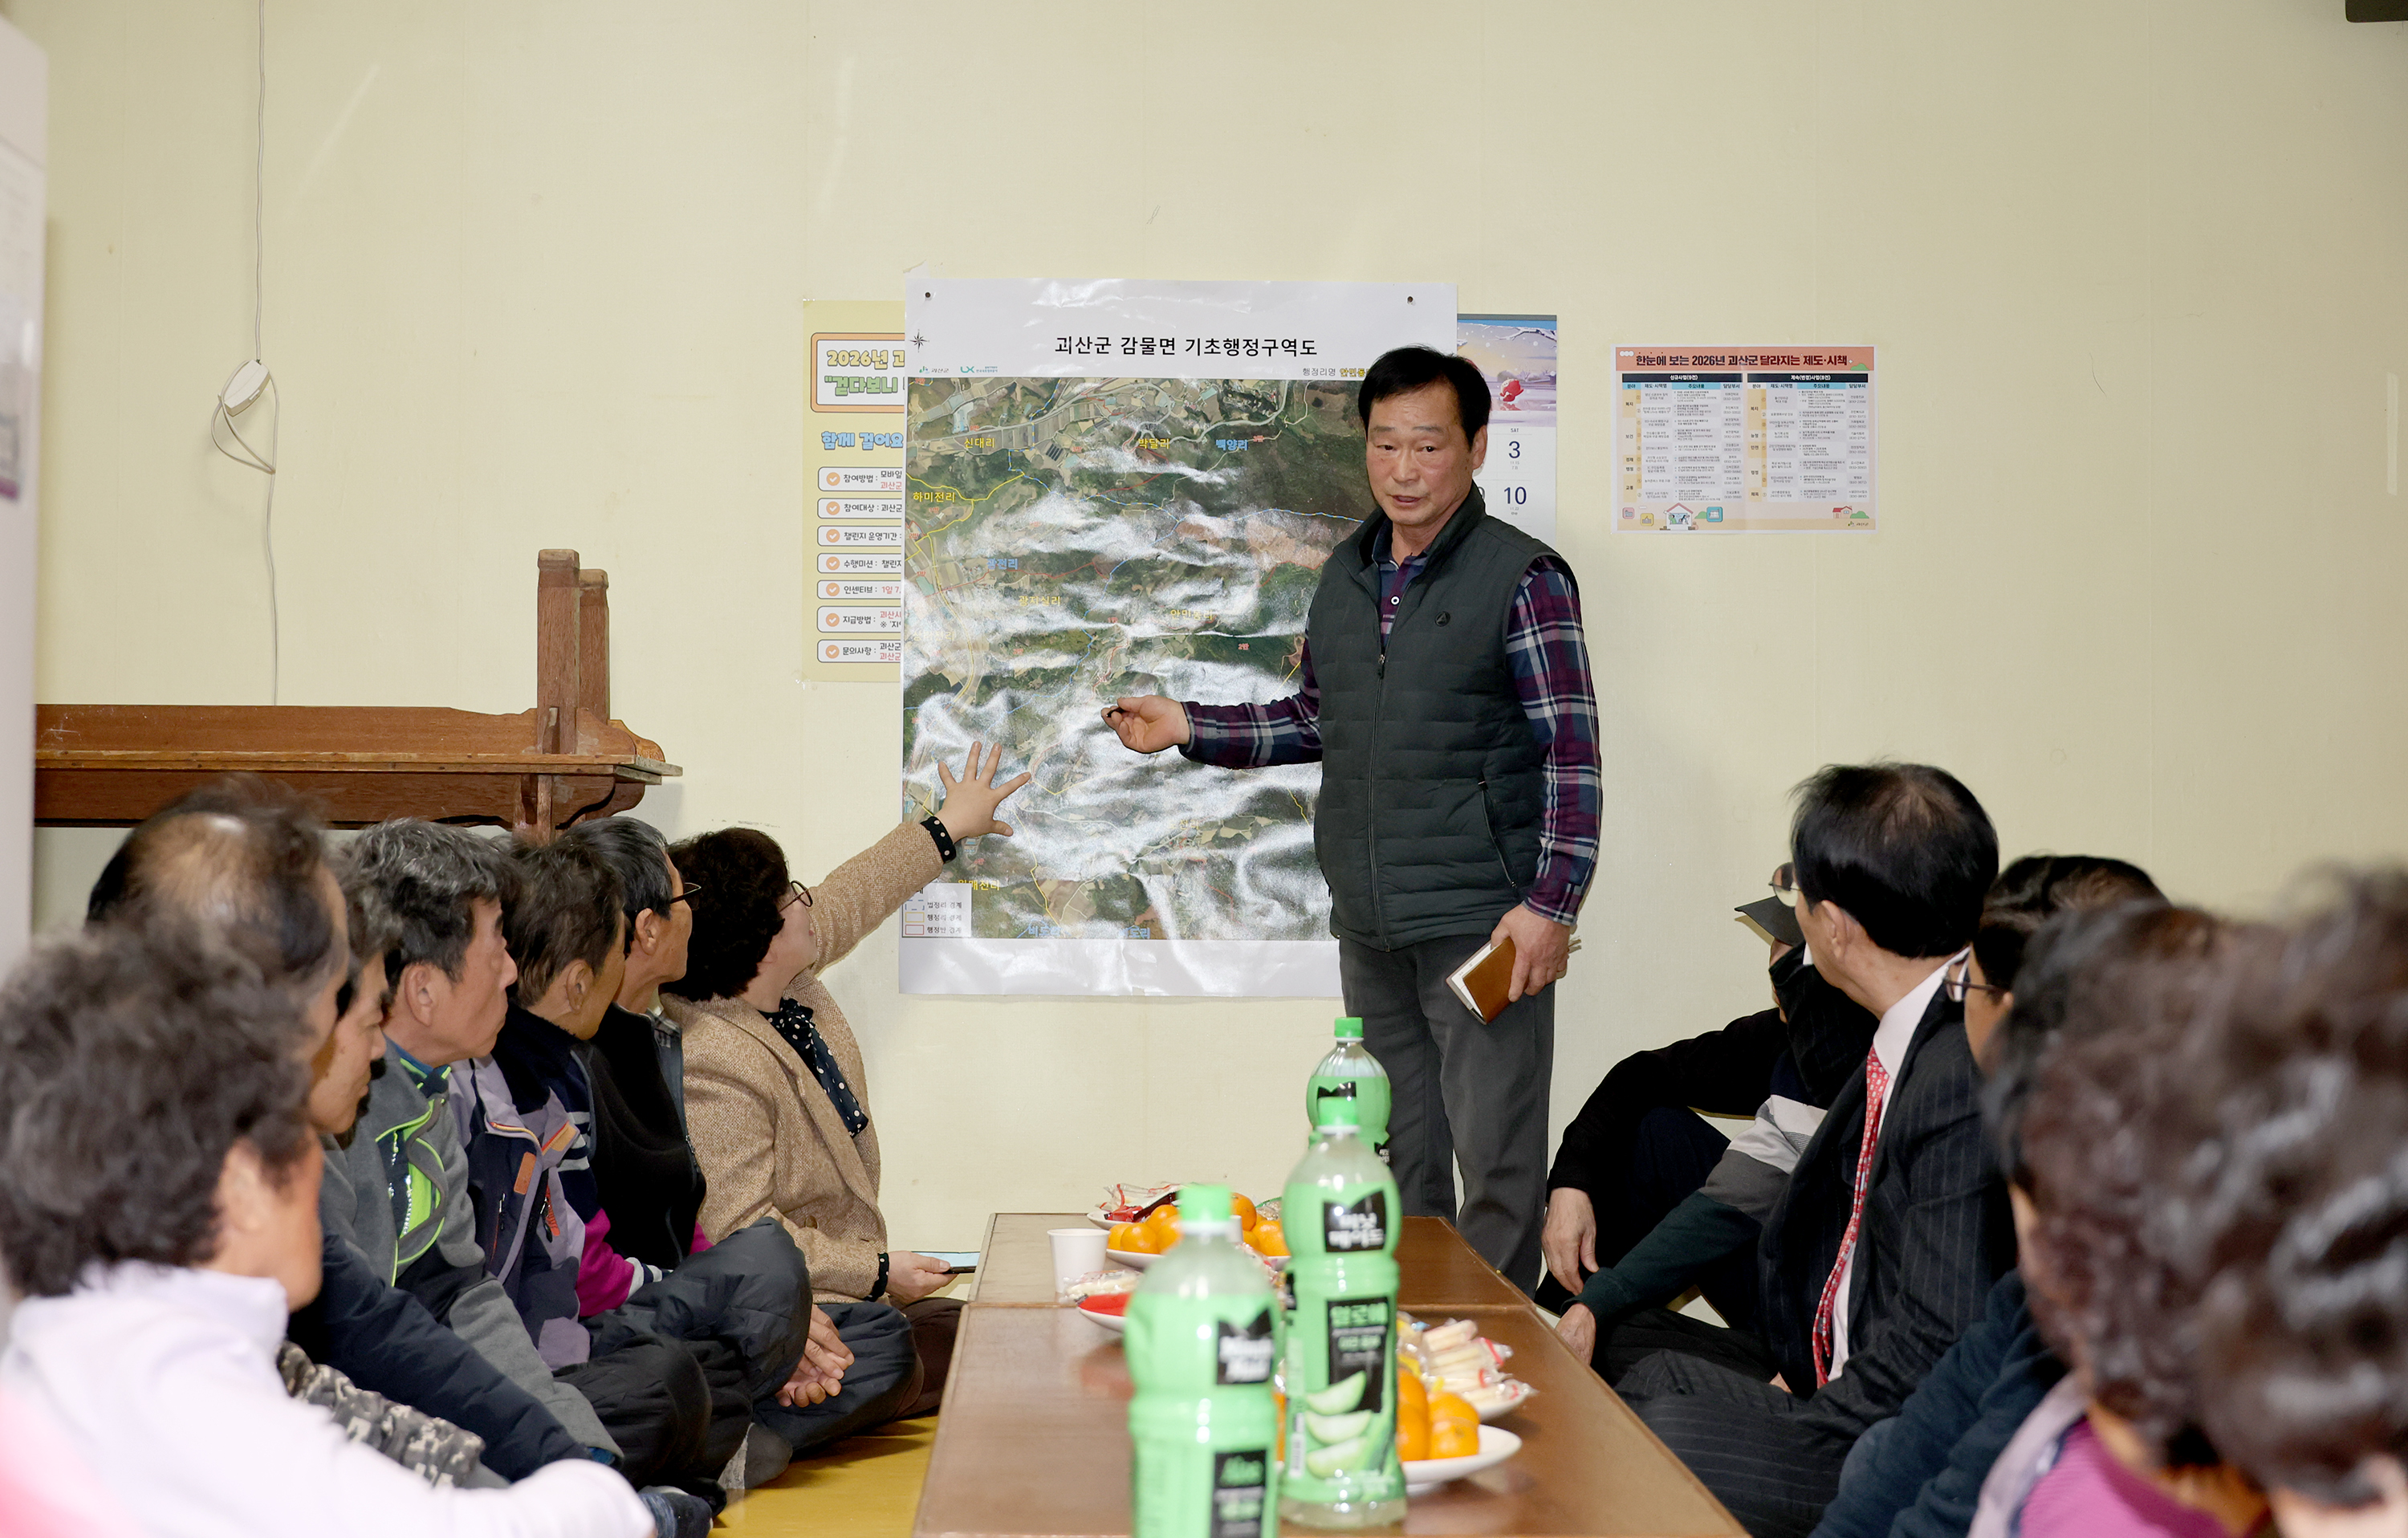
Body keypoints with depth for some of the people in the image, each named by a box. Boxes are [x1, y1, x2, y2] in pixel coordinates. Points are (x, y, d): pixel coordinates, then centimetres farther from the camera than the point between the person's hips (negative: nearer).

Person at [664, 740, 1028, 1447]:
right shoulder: (715, 1070, -25)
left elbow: (856, 895, 25)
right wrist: (878, 1272, -19)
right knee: (886, 1359, -36)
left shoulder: (788, 981, 5)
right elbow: (739, 1237, -26)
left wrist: (949, 828, 38)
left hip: (833, 1298, 11)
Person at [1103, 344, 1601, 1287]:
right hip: (1368, 923, 7)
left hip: (1481, 922, -6)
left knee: (1496, 1160, -3)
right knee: (1396, 1158, 14)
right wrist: (1189, 729, 13)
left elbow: (1571, 751, -9)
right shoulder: (1345, 575, 12)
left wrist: (1551, 905, -16)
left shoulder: (1521, 579, -7)